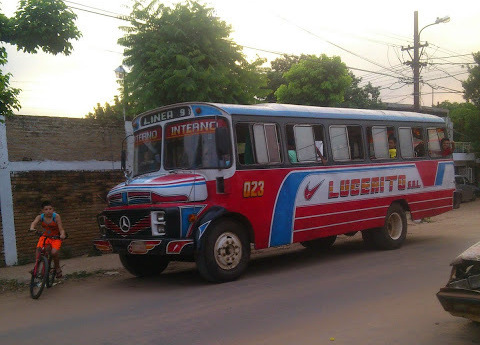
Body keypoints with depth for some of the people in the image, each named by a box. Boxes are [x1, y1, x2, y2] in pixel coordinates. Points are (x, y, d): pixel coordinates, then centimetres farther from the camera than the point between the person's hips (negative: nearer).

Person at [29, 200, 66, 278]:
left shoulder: (56, 216, -20)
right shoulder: (40, 217, -15)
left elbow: (61, 229, -23)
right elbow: (34, 223, -34)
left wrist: (62, 235, -46)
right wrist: (32, 228, -58)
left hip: (56, 237, -3)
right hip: (45, 236, 3)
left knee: (54, 252, -23)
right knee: (38, 248, -23)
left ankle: (58, 268, 2)